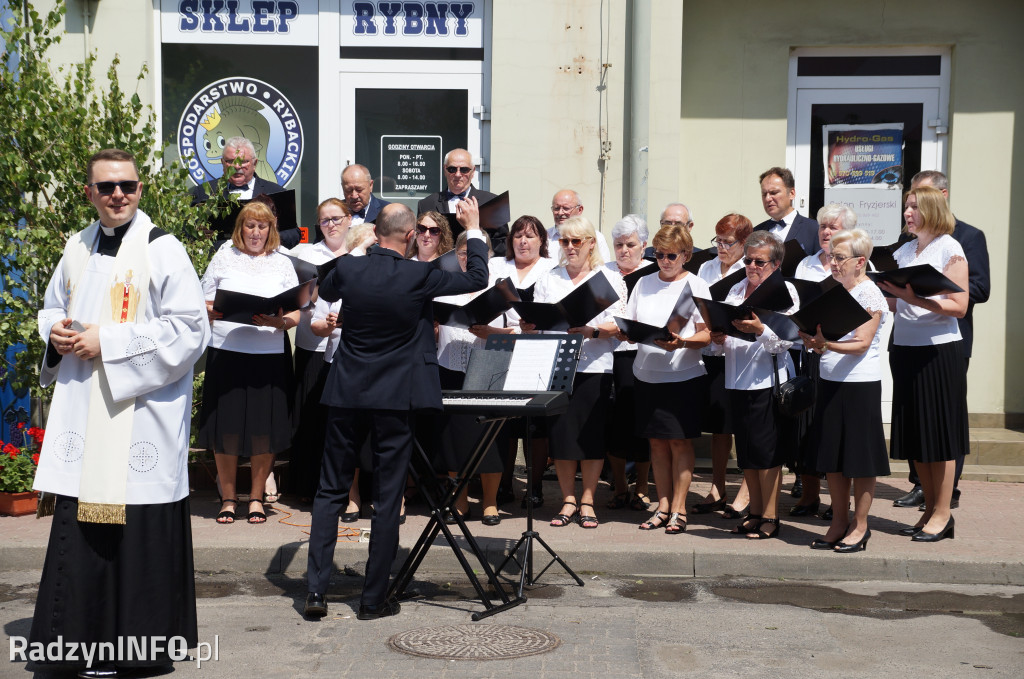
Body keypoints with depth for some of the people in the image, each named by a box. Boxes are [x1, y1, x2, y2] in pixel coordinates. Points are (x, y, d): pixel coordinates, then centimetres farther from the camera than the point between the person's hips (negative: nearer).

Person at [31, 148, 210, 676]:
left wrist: (108, 342, -15)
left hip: (139, 411, -6)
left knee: (135, 529, -3)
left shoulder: (162, 250, -5)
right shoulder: (77, 248, 14)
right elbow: (53, 307, 28)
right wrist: (55, 332, 3)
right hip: (81, 409, 6)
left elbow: (189, 329, -12)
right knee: (80, 527, 7)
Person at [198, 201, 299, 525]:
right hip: (226, 353, 0)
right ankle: (228, 496, 16)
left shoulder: (282, 264, 13)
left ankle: (256, 497, 15)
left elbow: (295, 316, 7)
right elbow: (203, 307, 9)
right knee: (226, 428, 1)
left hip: (269, 355, 0)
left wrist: (278, 322, -14)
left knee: (264, 429, 0)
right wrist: (217, 313, -13)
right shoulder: (223, 259, 12)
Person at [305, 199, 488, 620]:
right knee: (387, 498, 5)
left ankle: (316, 590, 9)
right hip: (395, 397, -3)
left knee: (330, 491, 12)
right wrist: (474, 230, 12)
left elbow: (324, 292, 20)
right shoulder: (418, 277, -12)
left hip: (346, 395, 3)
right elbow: (477, 280, 0)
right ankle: (374, 599, 11)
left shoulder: (346, 269, -4)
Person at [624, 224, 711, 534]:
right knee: (657, 442, 8)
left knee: (680, 441, 0)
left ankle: (678, 509, 8)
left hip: (684, 376, -4)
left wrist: (682, 342, -26)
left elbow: (708, 334, -7)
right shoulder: (644, 283, 12)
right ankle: (663, 505, 17)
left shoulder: (695, 285, -1)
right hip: (647, 373, 4)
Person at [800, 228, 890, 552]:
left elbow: (861, 343, -16)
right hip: (830, 380, 7)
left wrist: (828, 344, -31)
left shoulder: (870, 294, -8)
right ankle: (839, 523, 21)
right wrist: (813, 340, -6)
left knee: (860, 459, 1)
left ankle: (860, 526, 11)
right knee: (833, 458, 10)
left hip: (860, 383, -7)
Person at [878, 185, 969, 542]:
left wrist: (918, 298, -22)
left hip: (939, 349, -6)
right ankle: (930, 509, 20)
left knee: (939, 432, -1)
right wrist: (888, 291, -3)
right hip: (905, 348, 6)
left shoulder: (949, 248, -5)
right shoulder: (903, 251, 13)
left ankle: (942, 514, 8)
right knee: (914, 434, 9)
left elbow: (959, 306, -11)